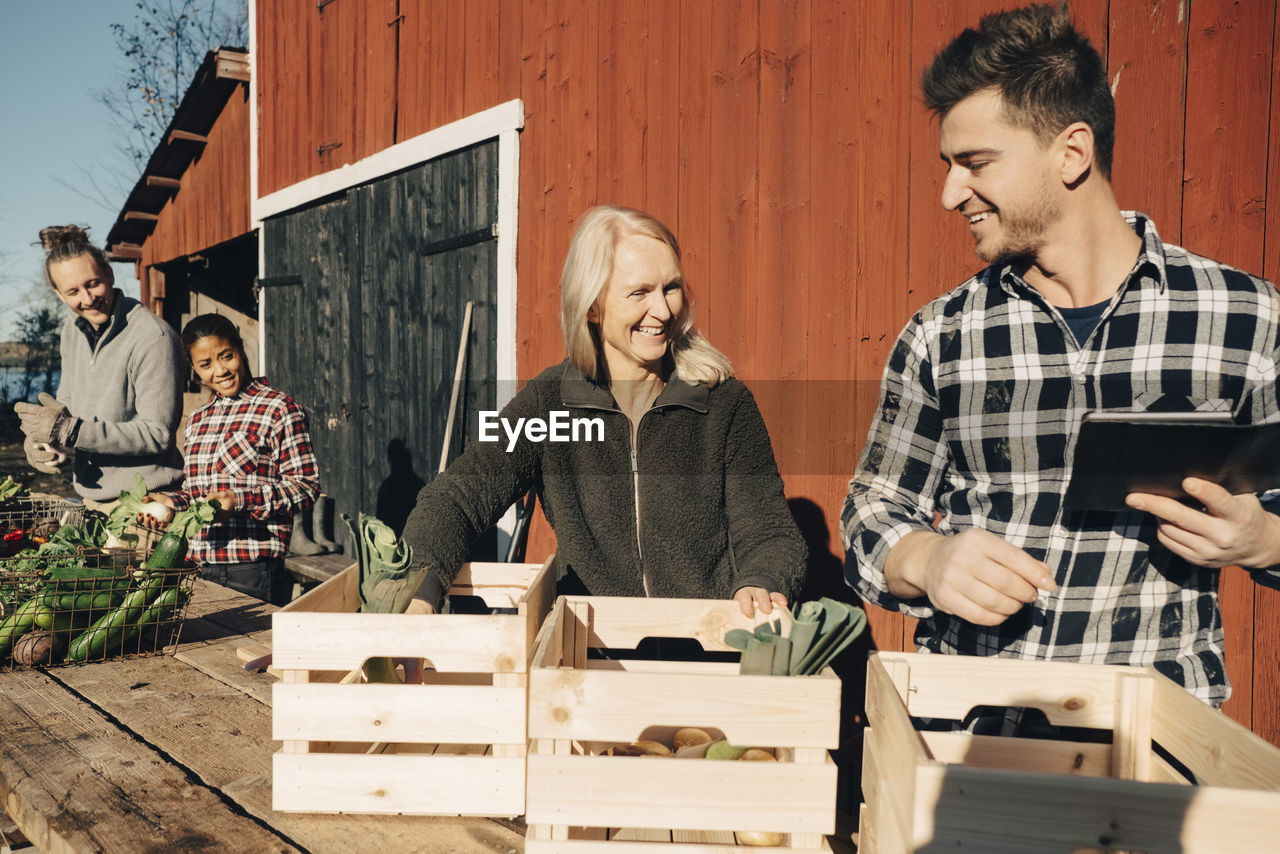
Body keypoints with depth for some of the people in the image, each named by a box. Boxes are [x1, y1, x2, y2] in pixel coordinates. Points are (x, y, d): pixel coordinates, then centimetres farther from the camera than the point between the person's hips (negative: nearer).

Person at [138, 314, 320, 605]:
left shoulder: (279, 409, -6)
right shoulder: (197, 420, 15)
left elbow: (306, 486, -11)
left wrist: (241, 500, -22)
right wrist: (173, 501, 2)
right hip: (198, 568, 6)